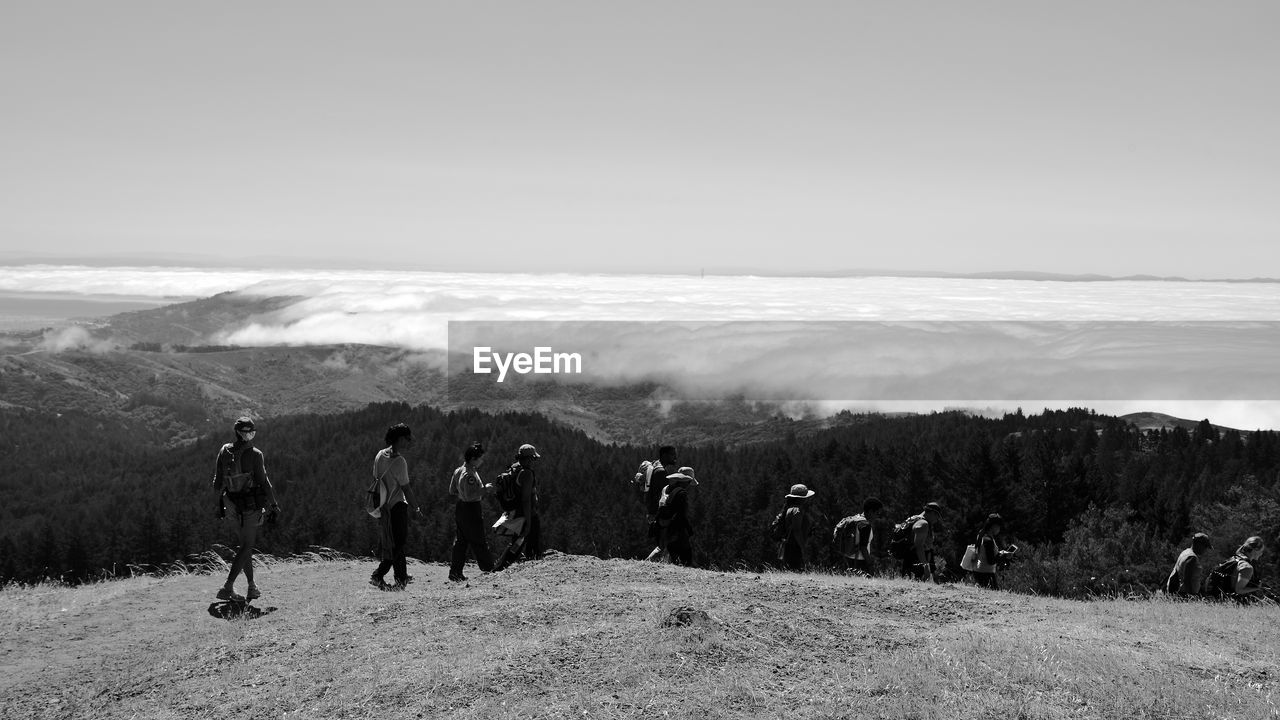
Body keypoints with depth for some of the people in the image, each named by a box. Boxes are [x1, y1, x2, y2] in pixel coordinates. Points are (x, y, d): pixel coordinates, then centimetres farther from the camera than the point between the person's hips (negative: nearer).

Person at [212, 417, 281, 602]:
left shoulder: (224, 452, -1)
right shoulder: (254, 455, -17)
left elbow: (218, 482, 5)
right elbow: (263, 482, -14)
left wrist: (220, 503, 16)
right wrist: (274, 505, -4)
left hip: (235, 505, 6)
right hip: (252, 505, -6)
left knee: (245, 544, 18)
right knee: (246, 546, -1)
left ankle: (252, 587, 24)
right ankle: (228, 588, -10)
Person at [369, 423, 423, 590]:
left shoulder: (380, 455, 4)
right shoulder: (399, 461, -20)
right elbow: (406, 489, -16)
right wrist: (415, 508, -5)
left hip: (383, 506, 8)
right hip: (397, 506, -8)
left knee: (393, 543, 18)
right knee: (397, 544, 0)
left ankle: (402, 577, 28)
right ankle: (378, 576, -7)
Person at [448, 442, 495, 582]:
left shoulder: (459, 470, 9)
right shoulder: (469, 474, -21)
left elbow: (452, 491, 17)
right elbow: (469, 496, -27)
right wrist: (485, 489, -18)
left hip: (460, 507, 9)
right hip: (471, 510, -9)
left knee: (461, 541, 13)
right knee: (478, 542, 0)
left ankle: (455, 572, 15)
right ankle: (488, 569, 8)